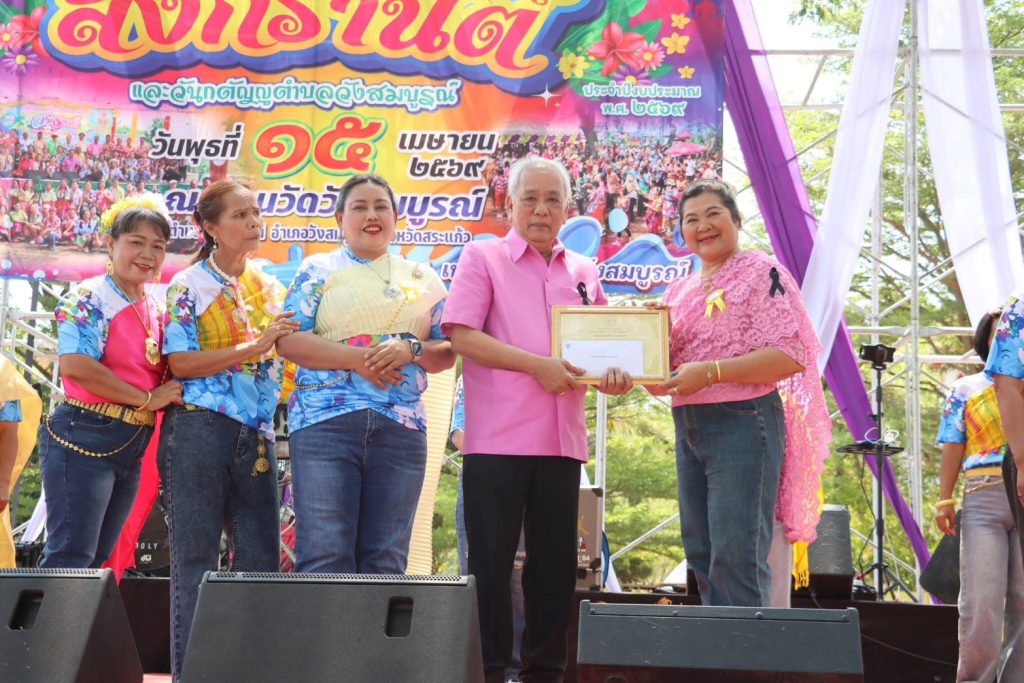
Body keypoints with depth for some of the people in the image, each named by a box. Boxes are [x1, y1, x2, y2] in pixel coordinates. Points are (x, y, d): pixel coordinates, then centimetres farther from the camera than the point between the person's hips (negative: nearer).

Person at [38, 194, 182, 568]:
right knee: (71, 559, -11)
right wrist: (148, 399, -16)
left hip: (132, 447, 8)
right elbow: (76, 366, -21)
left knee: (94, 560, 11)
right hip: (83, 437, -8)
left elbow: (168, 371, 22)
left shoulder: (157, 308, 14)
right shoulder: (88, 298, -8)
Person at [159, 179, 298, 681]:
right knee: (195, 555, -3)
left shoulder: (271, 288, 16)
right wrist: (254, 347, -14)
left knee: (259, 555, 3)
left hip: (257, 432, 5)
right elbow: (181, 362, -9)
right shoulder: (189, 286, 1)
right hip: (200, 427, -5)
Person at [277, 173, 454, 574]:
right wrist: (357, 357, -11)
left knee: (386, 561, 3)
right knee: (325, 555, -9)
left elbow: (447, 352, 14)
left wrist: (411, 351, -7)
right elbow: (289, 341, 0)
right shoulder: (319, 270, 11)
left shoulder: (423, 279, 18)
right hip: (326, 421, -3)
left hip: (402, 427, 3)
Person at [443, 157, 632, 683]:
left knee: (556, 562, 8)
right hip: (497, 437, -4)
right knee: (491, 561, -1)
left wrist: (613, 373, -4)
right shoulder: (482, 257, 3)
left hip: (562, 439, 5)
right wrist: (537, 365, -15)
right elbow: (461, 335, -8)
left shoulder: (583, 271, 16)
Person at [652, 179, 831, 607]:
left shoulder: (761, 273, -4)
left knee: (736, 559, -12)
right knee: (701, 556, 10)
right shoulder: (680, 290, 18)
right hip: (688, 426, 8)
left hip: (742, 423, -8)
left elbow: (792, 355, -15)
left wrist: (711, 371, -22)